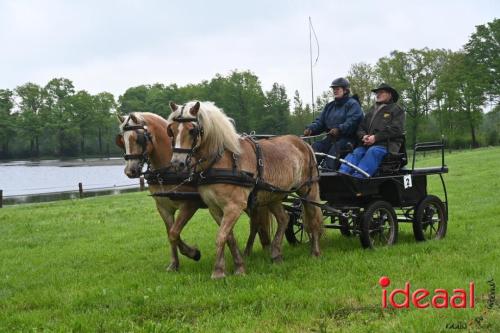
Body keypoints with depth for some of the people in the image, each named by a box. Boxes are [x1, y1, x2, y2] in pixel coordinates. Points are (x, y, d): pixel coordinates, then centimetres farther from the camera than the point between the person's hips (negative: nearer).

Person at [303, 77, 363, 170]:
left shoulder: (353, 104, 1)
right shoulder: (330, 106, 25)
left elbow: (352, 121, -15)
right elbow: (320, 121, 17)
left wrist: (339, 129, -31)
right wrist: (311, 129, -4)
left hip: (346, 139, -7)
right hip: (330, 138, 7)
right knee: (315, 147, -16)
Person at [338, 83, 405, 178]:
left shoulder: (396, 110, 10)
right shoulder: (372, 110, 30)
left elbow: (396, 129, -6)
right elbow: (361, 127, 24)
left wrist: (376, 137, -13)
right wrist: (363, 136, -3)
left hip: (386, 145, -5)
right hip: (368, 144, 6)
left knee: (373, 152, -36)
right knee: (355, 152, -24)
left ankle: (358, 177, -54)